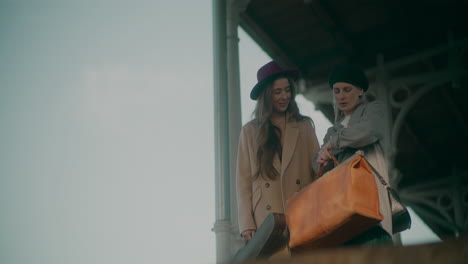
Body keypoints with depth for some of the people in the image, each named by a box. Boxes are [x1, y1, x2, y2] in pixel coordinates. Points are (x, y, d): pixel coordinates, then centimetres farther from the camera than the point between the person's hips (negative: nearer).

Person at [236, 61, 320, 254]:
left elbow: (317, 171, 10)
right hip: (266, 222, -1)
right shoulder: (250, 131, 10)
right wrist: (247, 225, -5)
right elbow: (243, 181, 6)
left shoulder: (304, 126, 14)